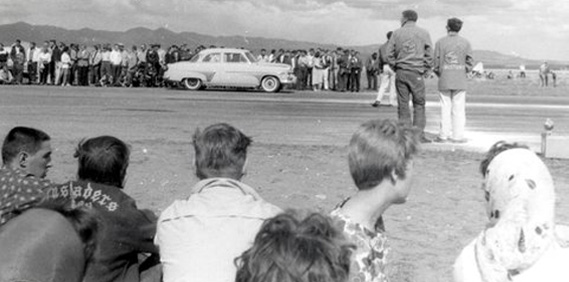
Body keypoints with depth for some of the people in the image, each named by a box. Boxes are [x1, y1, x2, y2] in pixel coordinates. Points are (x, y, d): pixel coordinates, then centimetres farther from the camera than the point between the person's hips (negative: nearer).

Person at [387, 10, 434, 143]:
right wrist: (427, 70, 11)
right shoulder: (423, 33, 3)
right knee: (419, 104, 3)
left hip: (401, 72, 1)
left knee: (403, 104, 5)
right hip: (416, 72, -1)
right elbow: (429, 54, 2)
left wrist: (396, 68, 12)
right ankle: (419, 135, -2)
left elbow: (389, 54, 3)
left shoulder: (397, 33, 5)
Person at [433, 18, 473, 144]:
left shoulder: (440, 42, -1)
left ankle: (444, 135, 4)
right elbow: (470, 62, 1)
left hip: (444, 80, 0)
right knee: (459, 108, 3)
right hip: (460, 81, 0)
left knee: (445, 108, 4)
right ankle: (457, 136, 3)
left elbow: (436, 61, -1)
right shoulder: (465, 43, 2)